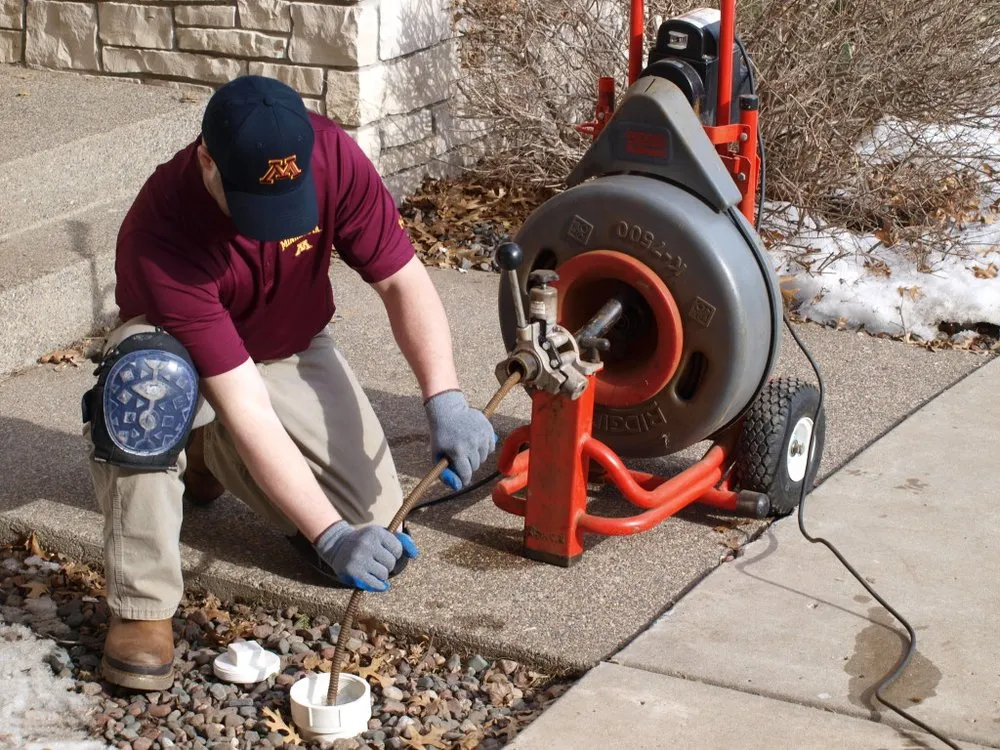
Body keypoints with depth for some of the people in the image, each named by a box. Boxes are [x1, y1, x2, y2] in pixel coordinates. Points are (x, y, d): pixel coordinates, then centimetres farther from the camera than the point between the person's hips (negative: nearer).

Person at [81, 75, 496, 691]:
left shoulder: (331, 155, -27)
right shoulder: (160, 235, -38)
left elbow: (402, 279, -19)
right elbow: (247, 408, -40)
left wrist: (446, 400, -33)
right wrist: (330, 535, -43)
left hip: (294, 350, 4)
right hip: (183, 348, -4)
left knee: (378, 531, -11)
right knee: (149, 381, -42)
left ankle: (212, 455, 15)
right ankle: (142, 609, -26)